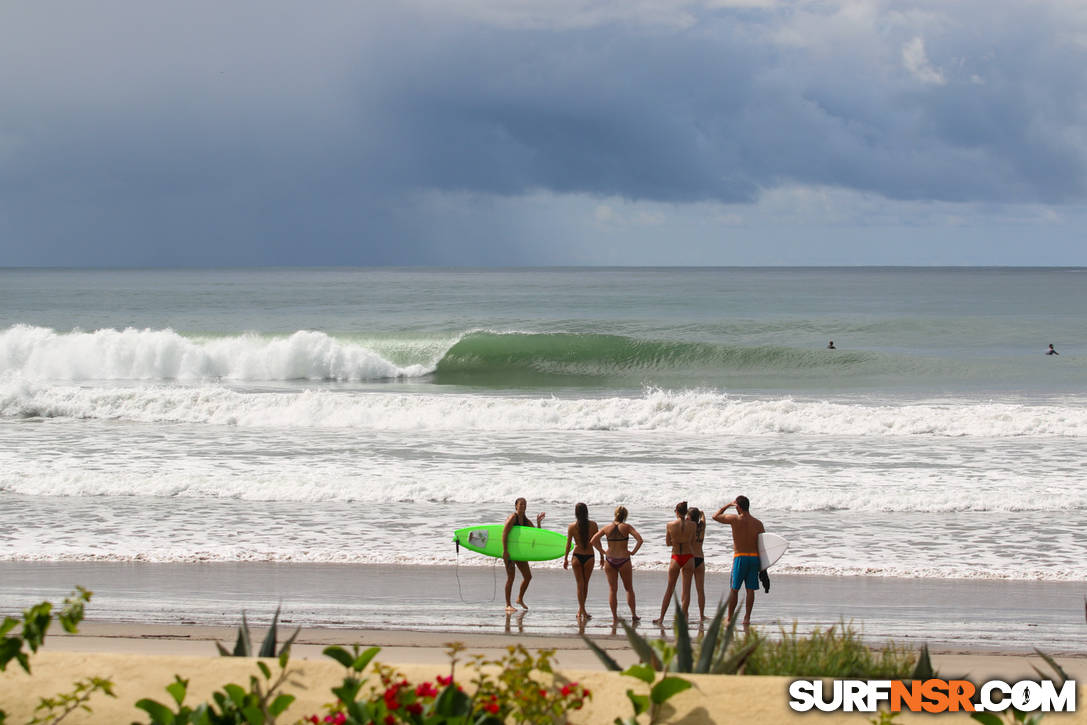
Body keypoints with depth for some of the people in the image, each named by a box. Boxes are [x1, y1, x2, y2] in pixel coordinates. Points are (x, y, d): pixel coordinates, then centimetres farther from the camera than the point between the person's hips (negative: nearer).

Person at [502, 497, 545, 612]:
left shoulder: (526, 520, 9)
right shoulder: (513, 518, -13)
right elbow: (504, 533, -21)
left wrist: (538, 523, -6)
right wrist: (505, 551, -28)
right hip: (509, 550, -7)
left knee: (528, 576, 7)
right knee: (511, 577, -10)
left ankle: (520, 599, 27)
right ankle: (508, 605, -5)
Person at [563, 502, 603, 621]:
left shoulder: (571, 527, -7)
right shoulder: (593, 525, -6)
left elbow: (568, 544, -4)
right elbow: (597, 542, -2)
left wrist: (565, 559, 6)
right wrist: (602, 555, 9)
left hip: (577, 557, -1)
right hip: (589, 557, 1)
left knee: (580, 584, 7)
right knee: (585, 584, 15)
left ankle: (582, 611, 2)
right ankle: (581, 610, 25)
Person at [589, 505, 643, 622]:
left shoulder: (607, 528, 0)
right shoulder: (626, 527, -7)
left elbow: (592, 541, -2)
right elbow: (640, 539, -18)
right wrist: (633, 552, -6)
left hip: (610, 561, 2)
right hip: (624, 561, -2)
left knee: (613, 590, 9)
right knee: (629, 589, 15)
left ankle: (614, 617, 8)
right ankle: (633, 615, 16)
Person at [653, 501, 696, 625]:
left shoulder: (670, 526, -7)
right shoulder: (692, 525, -6)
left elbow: (668, 543, 4)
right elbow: (692, 540, 6)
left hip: (675, 558, 0)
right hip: (688, 557, 0)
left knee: (669, 589, 11)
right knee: (686, 590, 6)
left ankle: (661, 618, 15)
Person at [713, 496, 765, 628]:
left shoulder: (735, 519, -9)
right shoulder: (758, 523, 2)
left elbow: (715, 516, 7)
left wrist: (728, 505, 15)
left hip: (740, 557, -3)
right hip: (754, 557, 3)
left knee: (734, 589, 6)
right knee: (750, 589, 7)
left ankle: (729, 618, 9)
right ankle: (747, 618, 6)